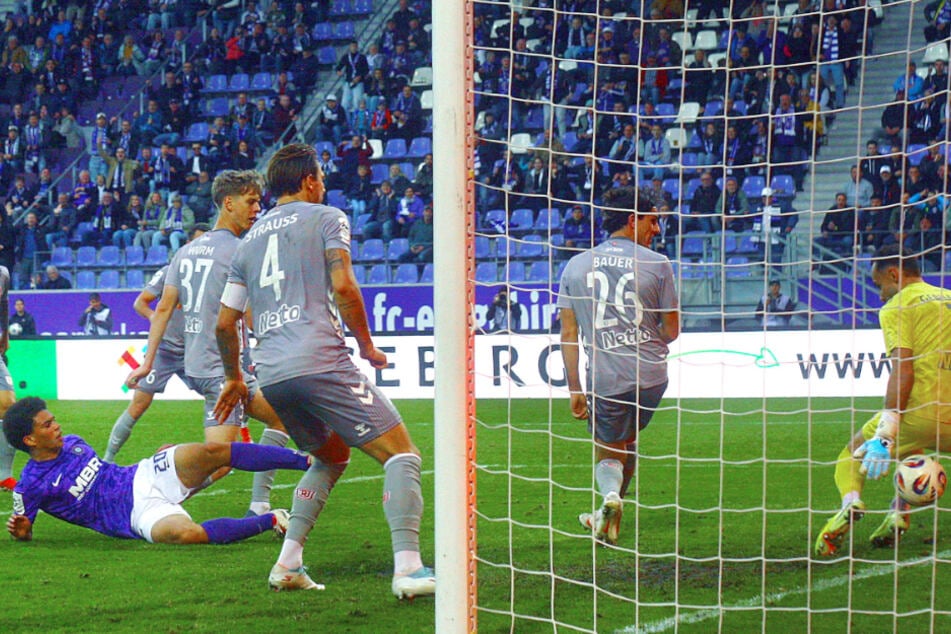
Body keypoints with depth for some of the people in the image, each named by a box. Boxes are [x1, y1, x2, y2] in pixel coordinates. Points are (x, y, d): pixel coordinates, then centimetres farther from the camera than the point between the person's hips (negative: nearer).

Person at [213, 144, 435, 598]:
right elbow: (344, 287, -8)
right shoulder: (326, 219, 7)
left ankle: (288, 563, 13)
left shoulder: (250, 240, 23)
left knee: (329, 458, 27)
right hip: (320, 361, -7)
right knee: (401, 455, -4)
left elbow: (224, 323, 24)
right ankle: (407, 567, -21)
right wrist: (367, 346, 4)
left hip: (271, 373, 7)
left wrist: (234, 379, 37)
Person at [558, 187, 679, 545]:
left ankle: (610, 495, -16)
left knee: (607, 454, 15)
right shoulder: (657, 264, -2)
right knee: (628, 440, 25)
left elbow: (568, 334, 3)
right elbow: (671, 331, 3)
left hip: (604, 380, 0)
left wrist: (574, 388, 7)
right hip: (651, 375, 0)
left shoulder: (576, 266, 5)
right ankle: (610, 515, 31)